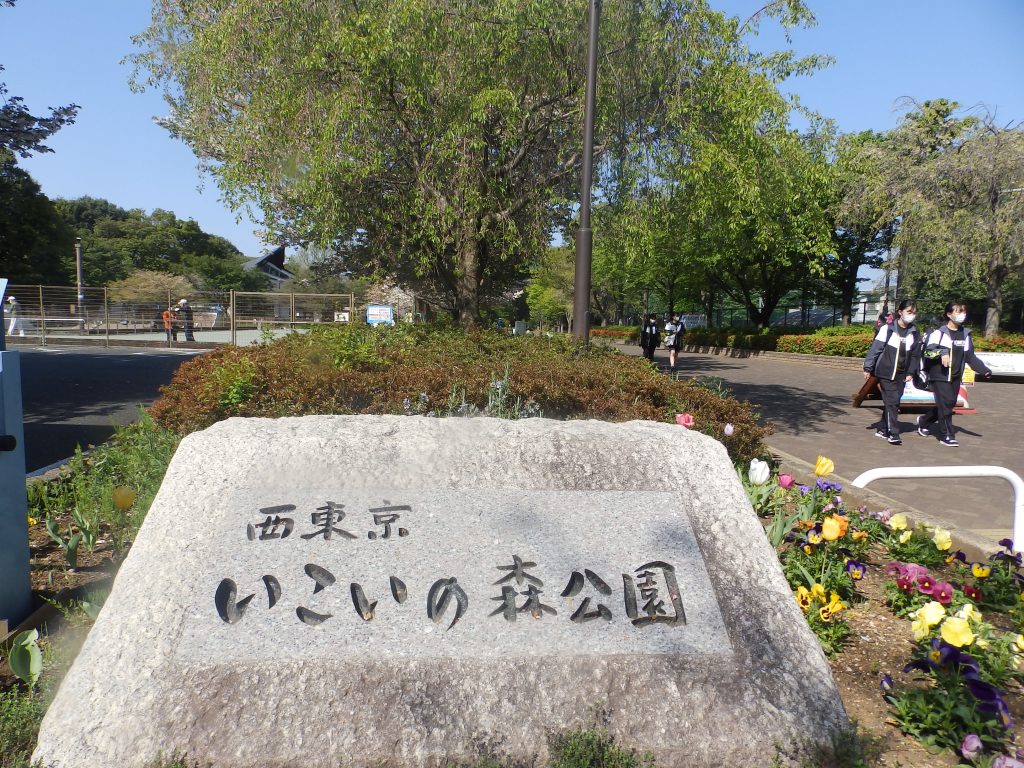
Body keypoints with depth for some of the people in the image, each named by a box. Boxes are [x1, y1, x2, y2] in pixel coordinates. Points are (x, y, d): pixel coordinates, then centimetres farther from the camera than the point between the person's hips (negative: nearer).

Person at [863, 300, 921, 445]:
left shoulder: (914, 333, 6)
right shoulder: (888, 329, -8)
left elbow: (915, 355, 12)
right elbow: (876, 348, -7)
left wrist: (910, 372, 6)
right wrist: (868, 368, -7)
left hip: (901, 375, 5)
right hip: (885, 372, -5)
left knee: (892, 402, 9)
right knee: (892, 402, -9)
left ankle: (882, 429, 21)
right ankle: (893, 434, -8)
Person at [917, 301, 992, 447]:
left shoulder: (965, 334, 13)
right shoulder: (939, 332, -8)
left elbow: (970, 356, 14)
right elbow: (928, 350, -16)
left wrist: (984, 370, 4)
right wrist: (942, 352, -34)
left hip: (956, 377, 7)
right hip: (940, 376, -7)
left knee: (950, 404, 10)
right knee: (945, 404, -9)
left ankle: (924, 421, 31)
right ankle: (946, 436, 0)